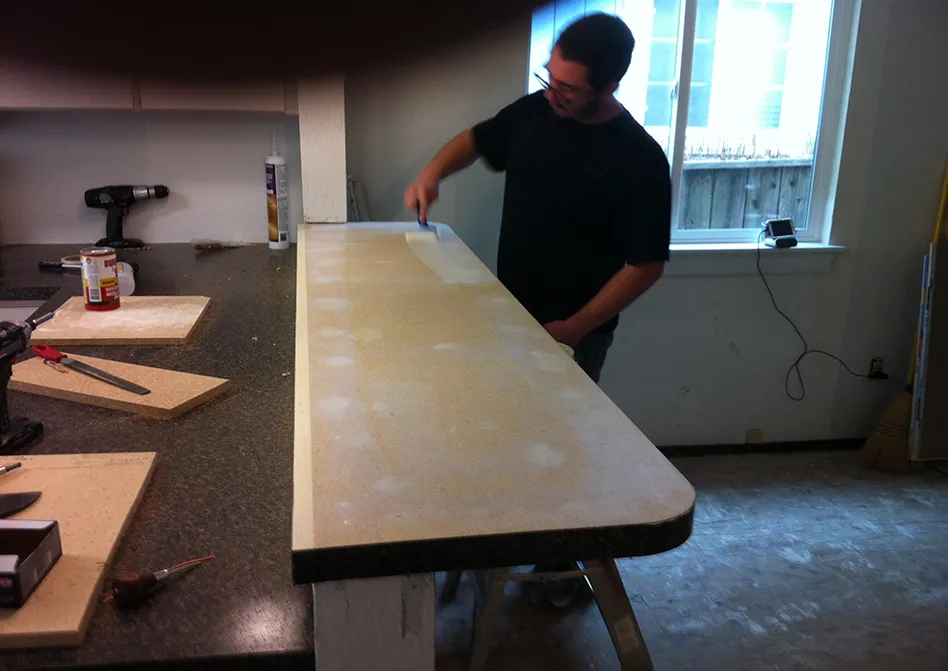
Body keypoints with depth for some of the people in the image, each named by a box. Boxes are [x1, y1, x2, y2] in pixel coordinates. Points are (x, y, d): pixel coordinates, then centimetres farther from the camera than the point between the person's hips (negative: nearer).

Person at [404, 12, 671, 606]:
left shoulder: (639, 161, -20)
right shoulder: (534, 112, -3)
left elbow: (646, 266, -16)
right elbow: (477, 139, 16)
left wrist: (571, 329, -18)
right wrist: (433, 172, -4)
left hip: (575, 334, -6)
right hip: (507, 314, 6)